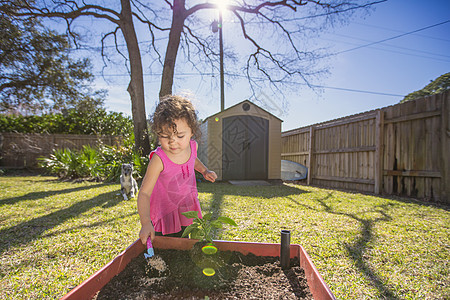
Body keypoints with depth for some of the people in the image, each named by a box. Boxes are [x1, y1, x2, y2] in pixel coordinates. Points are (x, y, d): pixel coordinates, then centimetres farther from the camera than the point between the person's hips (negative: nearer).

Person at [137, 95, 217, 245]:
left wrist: (205, 171, -2)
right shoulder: (159, 159, -31)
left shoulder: (192, 146, -14)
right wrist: (145, 223, -41)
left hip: (187, 208, 5)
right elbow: (144, 193, -30)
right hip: (165, 213, -5)